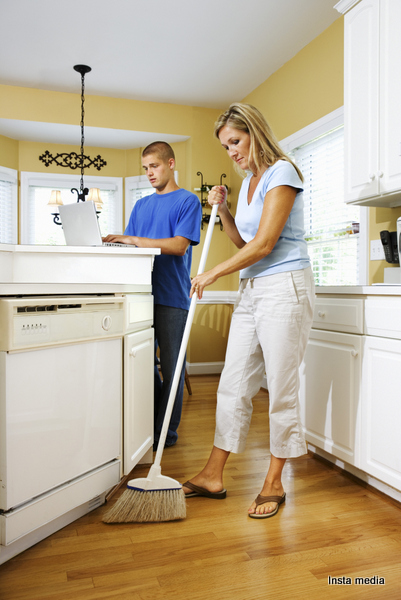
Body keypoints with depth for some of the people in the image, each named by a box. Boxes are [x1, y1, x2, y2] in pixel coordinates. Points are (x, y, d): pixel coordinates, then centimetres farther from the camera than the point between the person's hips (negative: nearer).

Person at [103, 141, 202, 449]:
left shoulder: (188, 200, 2)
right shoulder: (141, 205, 20)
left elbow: (179, 246, -11)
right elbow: (130, 246, 17)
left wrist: (134, 239, -17)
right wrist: (113, 242, -4)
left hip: (172, 296, -5)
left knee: (171, 366, 2)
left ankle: (166, 430, 14)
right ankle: (151, 421, 25)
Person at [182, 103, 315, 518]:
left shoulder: (281, 172, -8)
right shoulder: (248, 181, 18)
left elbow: (264, 243, -16)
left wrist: (212, 274, -10)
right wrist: (222, 211, 7)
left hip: (284, 287, -8)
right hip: (251, 290, 8)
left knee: (281, 387, 0)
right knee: (233, 384, 8)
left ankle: (273, 484, 15)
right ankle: (212, 476, 18)